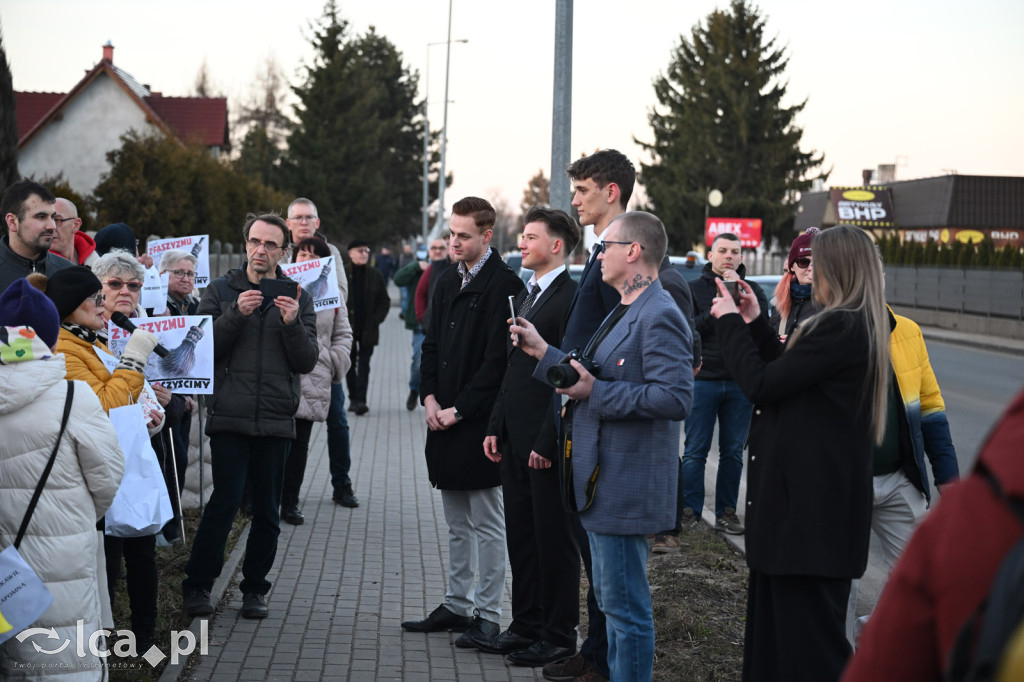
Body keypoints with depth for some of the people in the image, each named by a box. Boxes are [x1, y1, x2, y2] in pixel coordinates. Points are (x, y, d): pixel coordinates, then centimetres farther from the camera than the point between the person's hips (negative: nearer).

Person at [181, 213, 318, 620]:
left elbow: (307, 362, 4)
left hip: (276, 421, 2)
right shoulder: (221, 291, 7)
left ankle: (255, 588, 18)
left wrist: (292, 323, -12)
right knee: (225, 501, -9)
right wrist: (236, 314, -14)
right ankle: (196, 586, 4)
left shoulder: (297, 298, 10)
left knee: (267, 510, 6)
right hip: (229, 418, -2)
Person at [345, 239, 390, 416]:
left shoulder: (375, 275, 5)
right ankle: (353, 398, 21)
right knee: (350, 364, 9)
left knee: (364, 364, -5)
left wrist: (376, 320, -3)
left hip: (368, 328, 0)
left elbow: (384, 301, 9)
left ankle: (360, 400, -10)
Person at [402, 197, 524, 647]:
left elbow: (498, 360, -17)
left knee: (486, 525, 1)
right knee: (457, 523, 16)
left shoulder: (504, 285, -13)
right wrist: (430, 398, 2)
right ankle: (457, 606, 25)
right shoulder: (448, 281, 13)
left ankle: (487, 616, 8)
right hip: (444, 418, 8)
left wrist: (458, 410, -15)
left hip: (479, 423, -8)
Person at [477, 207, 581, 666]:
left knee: (554, 538, 1)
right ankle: (526, 625, 25)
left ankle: (559, 635, 11)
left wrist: (548, 440, -18)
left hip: (548, 442, -9)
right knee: (519, 536, 14)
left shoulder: (571, 298, -13)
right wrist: (496, 426, 14)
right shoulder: (524, 296, 16)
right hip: (515, 438, 9)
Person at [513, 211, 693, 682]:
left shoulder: (660, 316, -17)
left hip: (625, 489, -11)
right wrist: (543, 352, 16)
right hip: (602, 483, 11)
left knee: (626, 607, -4)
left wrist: (596, 392, -22)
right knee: (611, 601, 19)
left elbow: (675, 398, -27)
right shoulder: (624, 312, 17)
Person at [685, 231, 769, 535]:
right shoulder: (694, 289, 6)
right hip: (703, 381, -2)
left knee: (733, 452, 6)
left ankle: (726, 511, 13)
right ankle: (690, 510, 7)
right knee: (695, 451, -1)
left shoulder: (752, 290, 11)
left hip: (740, 382, 2)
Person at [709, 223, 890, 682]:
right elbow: (789, 373, 18)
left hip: (810, 504, -11)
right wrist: (755, 324, 15)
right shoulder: (861, 326, 13)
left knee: (807, 632, -4)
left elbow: (761, 384, -17)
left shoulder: (840, 328, -19)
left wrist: (730, 323, -4)